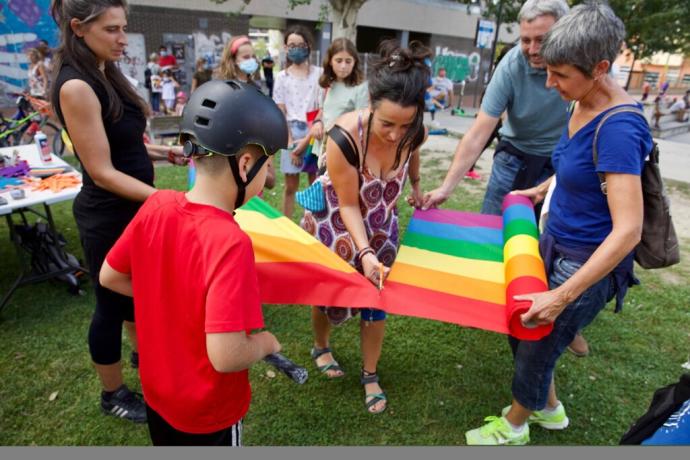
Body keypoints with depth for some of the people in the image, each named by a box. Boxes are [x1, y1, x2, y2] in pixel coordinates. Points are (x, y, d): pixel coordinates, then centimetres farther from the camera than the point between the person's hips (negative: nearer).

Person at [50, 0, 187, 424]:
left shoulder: (105, 74, 6)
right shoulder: (76, 87, -22)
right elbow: (102, 172, -24)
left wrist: (165, 153, 0)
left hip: (133, 206, 9)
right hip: (107, 216, -9)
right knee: (112, 302, 9)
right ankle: (114, 394, 32)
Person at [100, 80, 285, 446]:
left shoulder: (156, 205, -15)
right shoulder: (230, 242, -35)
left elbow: (109, 277, -2)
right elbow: (226, 356, -36)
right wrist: (265, 343, -16)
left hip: (157, 392, 6)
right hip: (207, 413, -5)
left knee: (168, 440, 32)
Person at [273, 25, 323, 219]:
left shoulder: (319, 74, 1)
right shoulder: (282, 77, 4)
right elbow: (280, 114, 2)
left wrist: (307, 139, -10)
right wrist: (291, 143, -8)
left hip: (314, 133, -1)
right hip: (292, 134, 1)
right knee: (290, 186, 6)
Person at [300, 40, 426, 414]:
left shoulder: (413, 133, -24)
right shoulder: (344, 137, -37)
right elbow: (349, 204, -26)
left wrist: (417, 188, 10)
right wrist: (364, 253, -34)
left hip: (380, 224, 4)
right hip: (333, 221, -3)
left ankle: (370, 375, 30)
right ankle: (321, 348, 46)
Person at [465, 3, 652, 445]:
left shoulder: (619, 127, -27)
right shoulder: (584, 104, -2)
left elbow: (628, 230, -30)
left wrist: (562, 296, -30)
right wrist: (542, 189, 25)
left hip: (590, 262, -8)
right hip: (555, 242, 8)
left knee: (537, 347, 9)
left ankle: (512, 427, 39)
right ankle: (548, 409, 47)